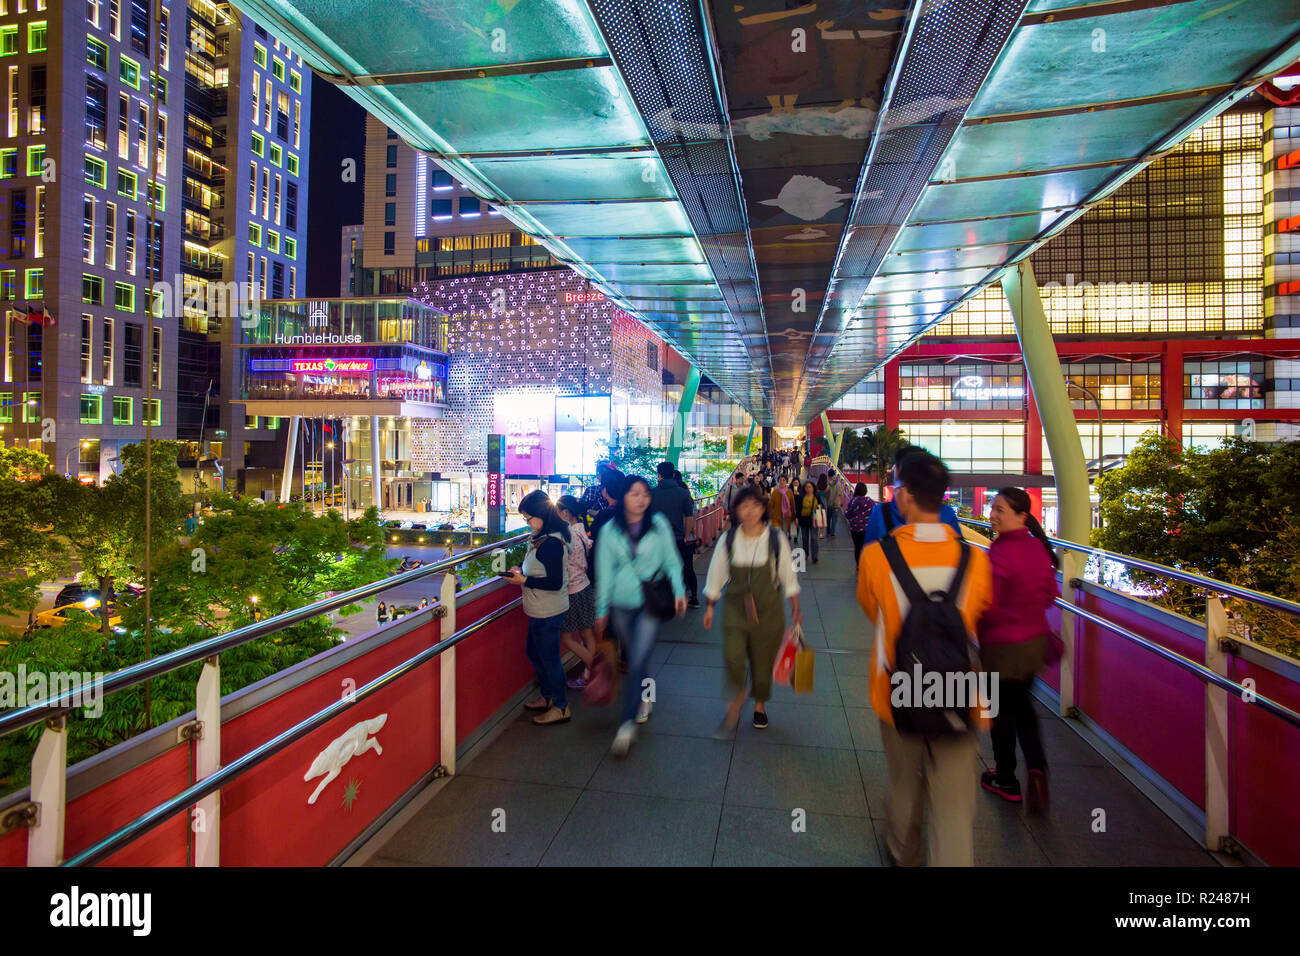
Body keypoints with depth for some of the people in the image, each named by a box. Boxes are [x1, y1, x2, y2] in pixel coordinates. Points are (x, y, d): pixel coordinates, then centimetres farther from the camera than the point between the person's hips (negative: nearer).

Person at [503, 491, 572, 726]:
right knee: (533, 652, 23)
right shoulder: (543, 538, 7)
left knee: (549, 658, 4)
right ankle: (547, 697, 40)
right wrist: (522, 571, 5)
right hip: (540, 610, 10)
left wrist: (524, 580, -21)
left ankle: (561, 707, 21)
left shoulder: (551, 543, -25)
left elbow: (555, 582, -27)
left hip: (548, 612, -10)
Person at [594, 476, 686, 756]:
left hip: (650, 602, -2)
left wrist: (679, 591, -6)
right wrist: (602, 609, 8)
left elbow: (671, 560, 4)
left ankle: (628, 724, -1)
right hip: (622, 603, 2)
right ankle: (643, 697, 42)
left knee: (637, 662, -9)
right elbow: (605, 571, 5)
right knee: (633, 658, 15)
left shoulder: (659, 525, -3)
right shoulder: (610, 530, 0)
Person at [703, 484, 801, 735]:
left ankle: (760, 704, 38)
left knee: (763, 660, 10)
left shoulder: (776, 539, -6)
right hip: (735, 608, 0)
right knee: (733, 656, -14)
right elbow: (716, 576, 5)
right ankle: (737, 699, 14)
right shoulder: (728, 540, -4)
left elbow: (788, 577, 3)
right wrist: (710, 607, 8)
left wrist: (795, 609, 7)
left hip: (768, 610, 0)